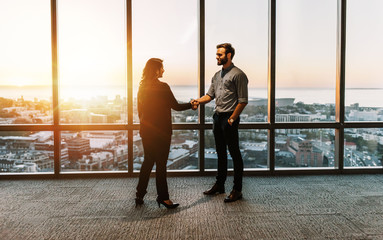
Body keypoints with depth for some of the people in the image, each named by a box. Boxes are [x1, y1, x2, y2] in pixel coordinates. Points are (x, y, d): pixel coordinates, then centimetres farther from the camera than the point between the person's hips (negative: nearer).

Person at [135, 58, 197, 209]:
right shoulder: (162, 87, -14)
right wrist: (192, 105, 7)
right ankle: (163, 197, 12)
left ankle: (140, 195, 21)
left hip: (146, 131, 7)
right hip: (160, 131, -7)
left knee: (147, 162, 16)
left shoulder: (142, 87, 7)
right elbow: (176, 106, -9)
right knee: (161, 164, 2)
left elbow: (139, 109, 13)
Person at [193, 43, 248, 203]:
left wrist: (232, 118, -15)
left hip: (229, 118, -8)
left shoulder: (238, 74, -8)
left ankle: (237, 190, 8)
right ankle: (219, 185, 27)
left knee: (234, 153, -1)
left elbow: (243, 100, -12)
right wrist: (198, 101, -4)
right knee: (220, 152, 15)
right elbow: (210, 95, 15)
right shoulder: (217, 75, 17)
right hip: (217, 116, 8)